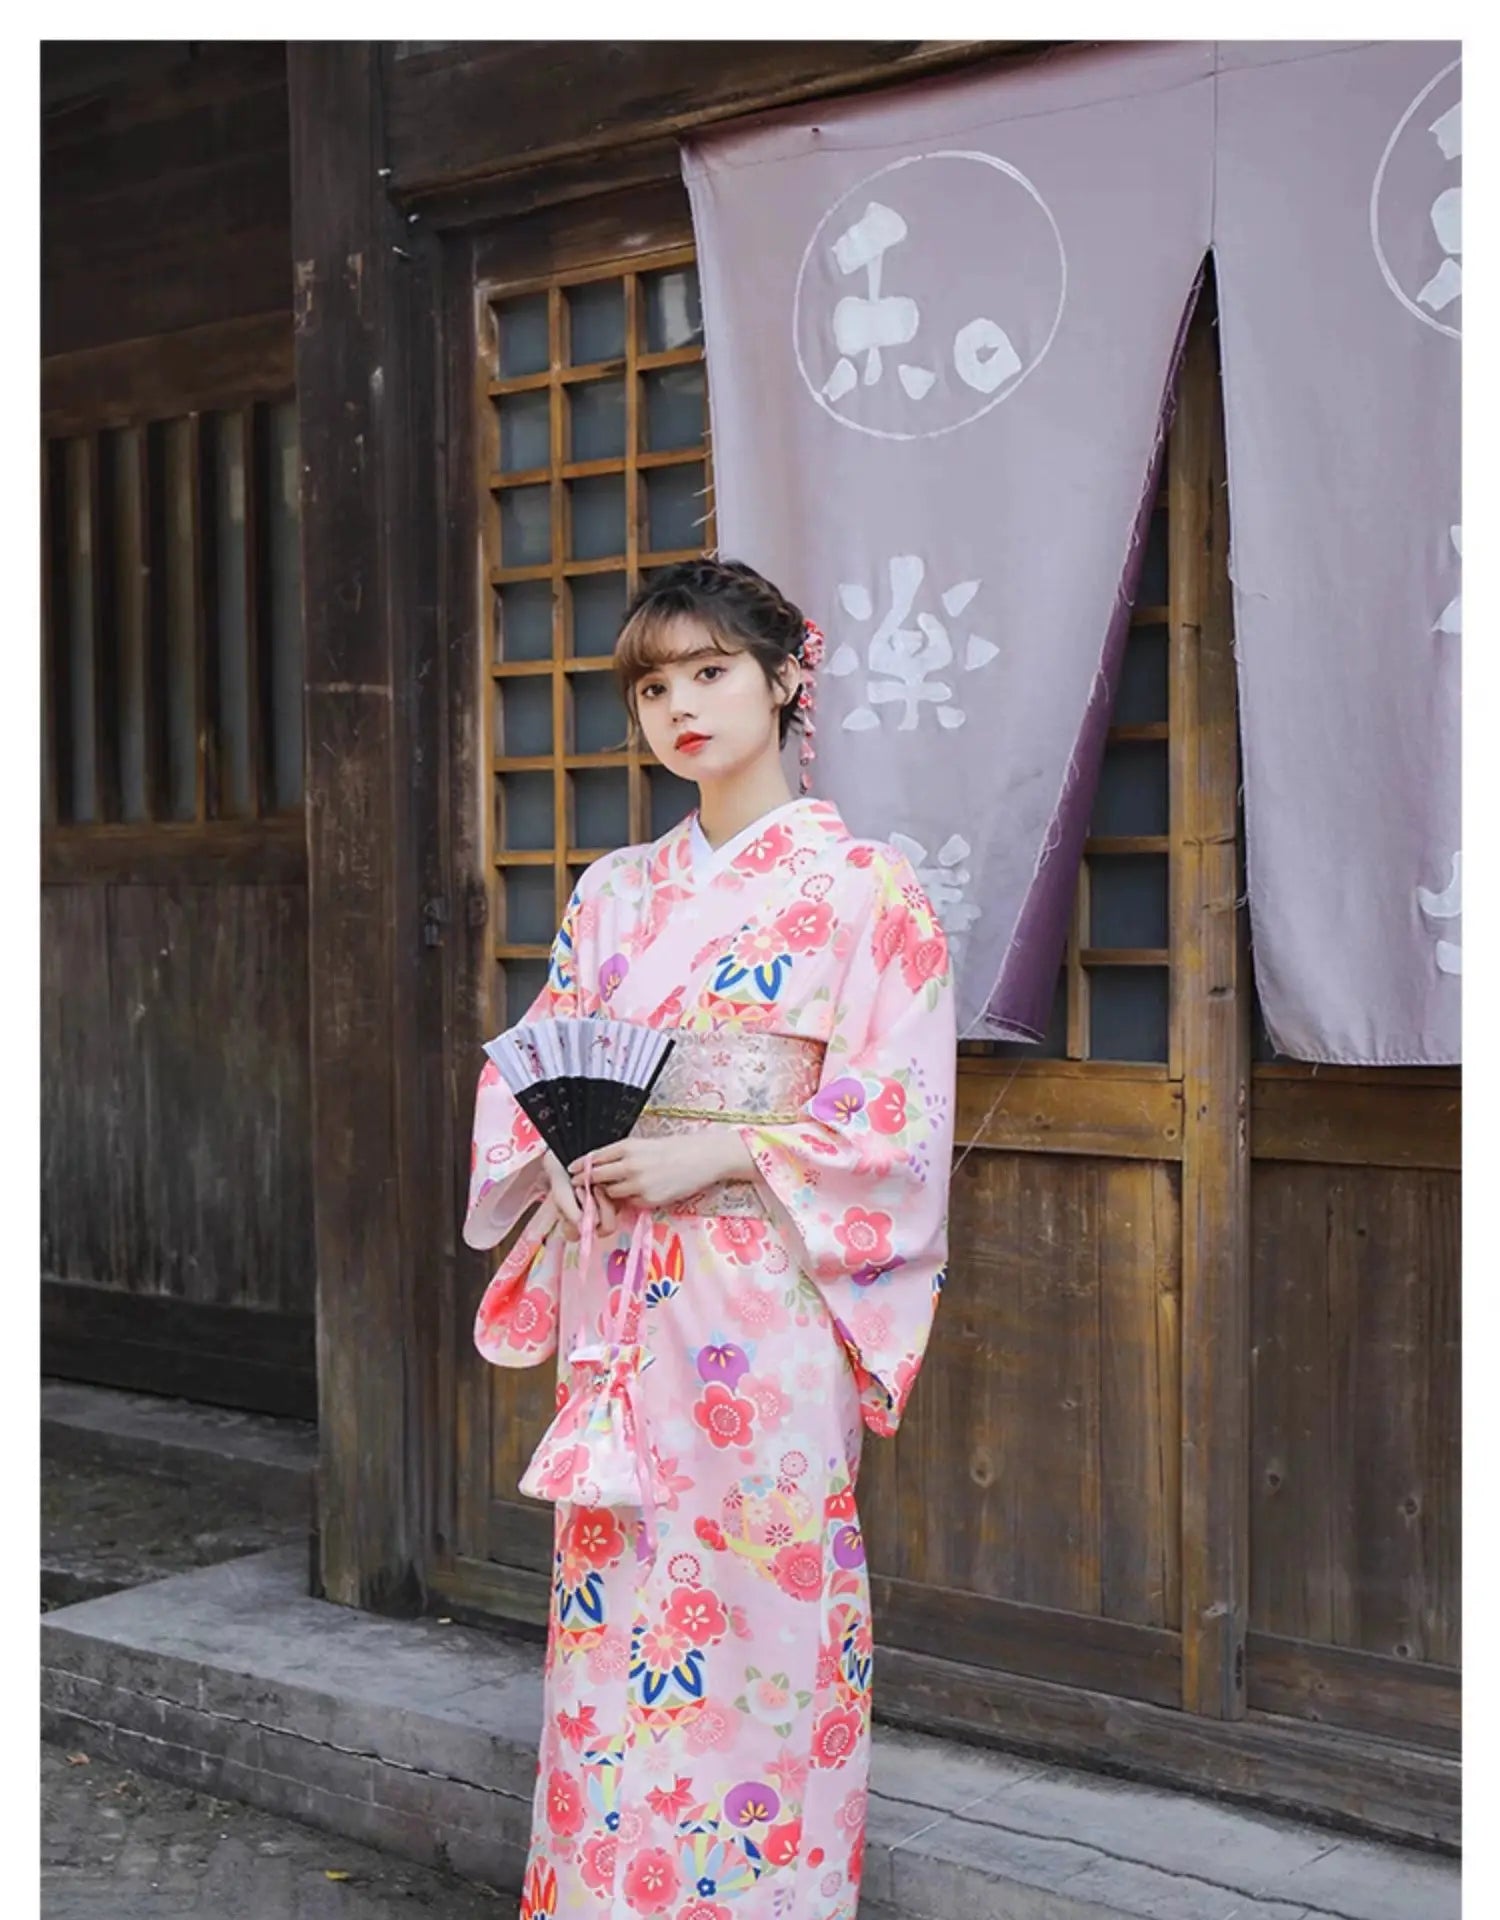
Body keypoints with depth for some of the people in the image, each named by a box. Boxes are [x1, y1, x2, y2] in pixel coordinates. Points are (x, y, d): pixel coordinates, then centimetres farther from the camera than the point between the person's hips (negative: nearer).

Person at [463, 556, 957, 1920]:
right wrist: (560, 1151, -6)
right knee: (613, 1606, 9)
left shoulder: (863, 884, -3)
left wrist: (714, 1157, -16)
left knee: (756, 1608, -2)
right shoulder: (618, 892, 13)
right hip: (616, 1290, 5)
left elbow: (902, 1120, -8)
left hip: (763, 1297, -5)